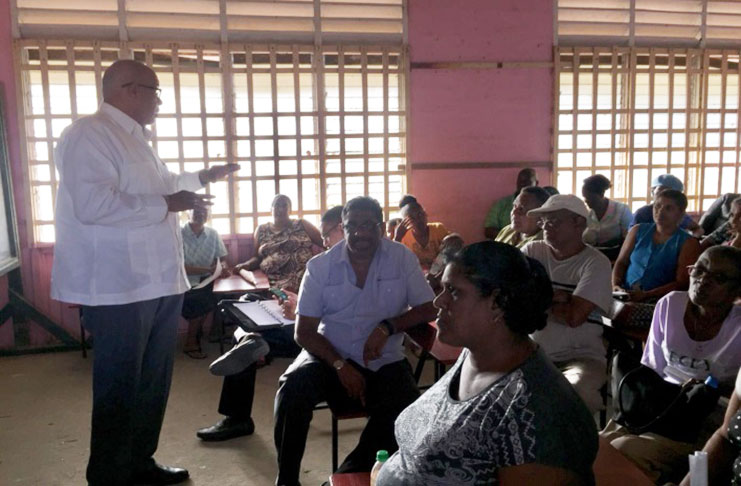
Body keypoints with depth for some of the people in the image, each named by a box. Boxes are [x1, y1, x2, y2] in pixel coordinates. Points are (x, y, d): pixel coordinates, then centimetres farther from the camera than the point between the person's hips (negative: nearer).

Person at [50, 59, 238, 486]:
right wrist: (167, 204, -22)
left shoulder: (136, 139, 18)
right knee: (119, 388, 2)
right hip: (119, 289, -10)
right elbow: (92, 204, -28)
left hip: (159, 283, 10)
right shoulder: (89, 134, -15)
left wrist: (201, 178, 33)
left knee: (154, 382, 17)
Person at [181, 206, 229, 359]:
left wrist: (222, 269, -13)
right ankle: (190, 343, -3)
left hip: (206, 282, 5)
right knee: (201, 302, -27)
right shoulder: (179, 234, -12)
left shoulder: (213, 234, 4)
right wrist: (209, 269, -23)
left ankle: (195, 338, 2)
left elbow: (221, 259, 11)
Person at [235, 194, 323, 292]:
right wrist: (246, 265, 2)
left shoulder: (301, 225, 15)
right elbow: (257, 257, 22)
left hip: (306, 274, 0)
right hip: (276, 280, 1)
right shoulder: (262, 230, 20)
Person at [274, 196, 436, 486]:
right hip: (330, 356, 0)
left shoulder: (402, 258, -5)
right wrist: (340, 365, -20)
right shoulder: (320, 266, -4)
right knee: (293, 387, -28)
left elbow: (427, 310, -2)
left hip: (385, 362, 0)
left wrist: (388, 326, -21)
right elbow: (304, 331, -4)